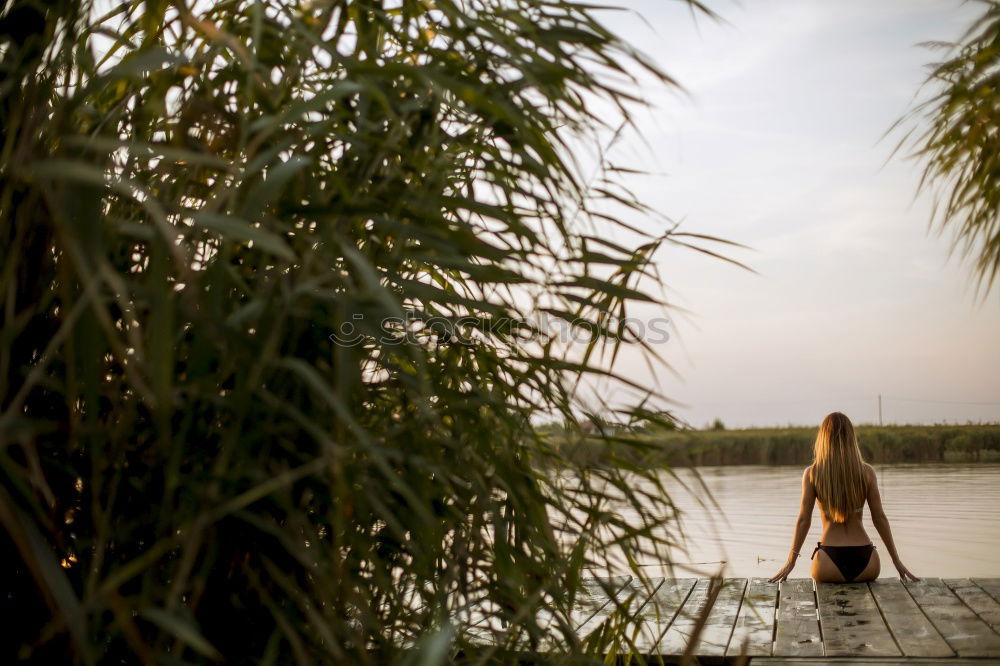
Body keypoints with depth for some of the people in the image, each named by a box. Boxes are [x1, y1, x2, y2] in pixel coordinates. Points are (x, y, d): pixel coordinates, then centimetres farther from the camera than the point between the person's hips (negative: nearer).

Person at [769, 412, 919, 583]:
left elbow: (803, 520, -2)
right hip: (864, 561, 1)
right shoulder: (867, 472, 0)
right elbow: (879, 518, 3)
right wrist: (896, 560, 11)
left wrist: (790, 562, 5)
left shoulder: (812, 473, -3)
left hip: (830, 563, -1)